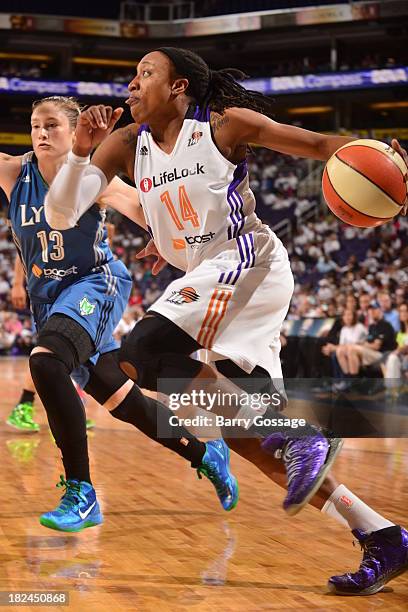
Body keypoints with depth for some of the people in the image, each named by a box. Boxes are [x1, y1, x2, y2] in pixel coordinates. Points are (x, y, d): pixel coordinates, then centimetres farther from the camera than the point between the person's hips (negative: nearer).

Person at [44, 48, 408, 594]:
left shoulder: (225, 124, -4)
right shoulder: (126, 145, 9)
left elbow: (318, 144, 0)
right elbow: (61, 215, 1)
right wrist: (79, 153, -15)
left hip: (247, 262, -7)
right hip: (205, 280, 8)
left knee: (144, 353, -25)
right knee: (237, 418, 4)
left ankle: (290, 434, -20)